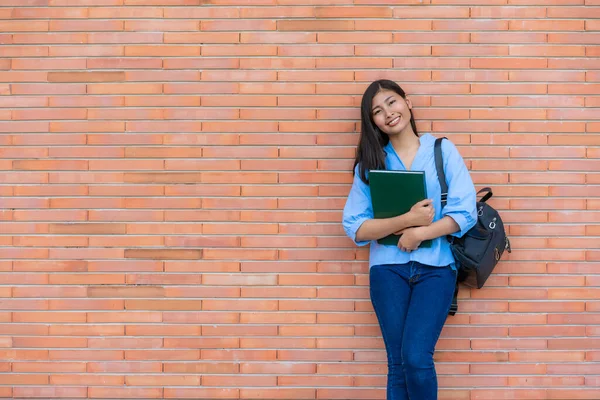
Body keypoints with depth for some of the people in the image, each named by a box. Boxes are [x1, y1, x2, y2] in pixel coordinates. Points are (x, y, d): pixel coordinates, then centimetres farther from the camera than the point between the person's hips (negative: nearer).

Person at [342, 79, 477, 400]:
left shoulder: (442, 150, 4)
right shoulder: (370, 162, 6)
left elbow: (465, 213, -4)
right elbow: (356, 228, -2)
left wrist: (419, 234, -13)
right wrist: (406, 220, -14)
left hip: (435, 267, -1)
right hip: (388, 268, 2)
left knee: (416, 358, -14)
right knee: (398, 363, 1)